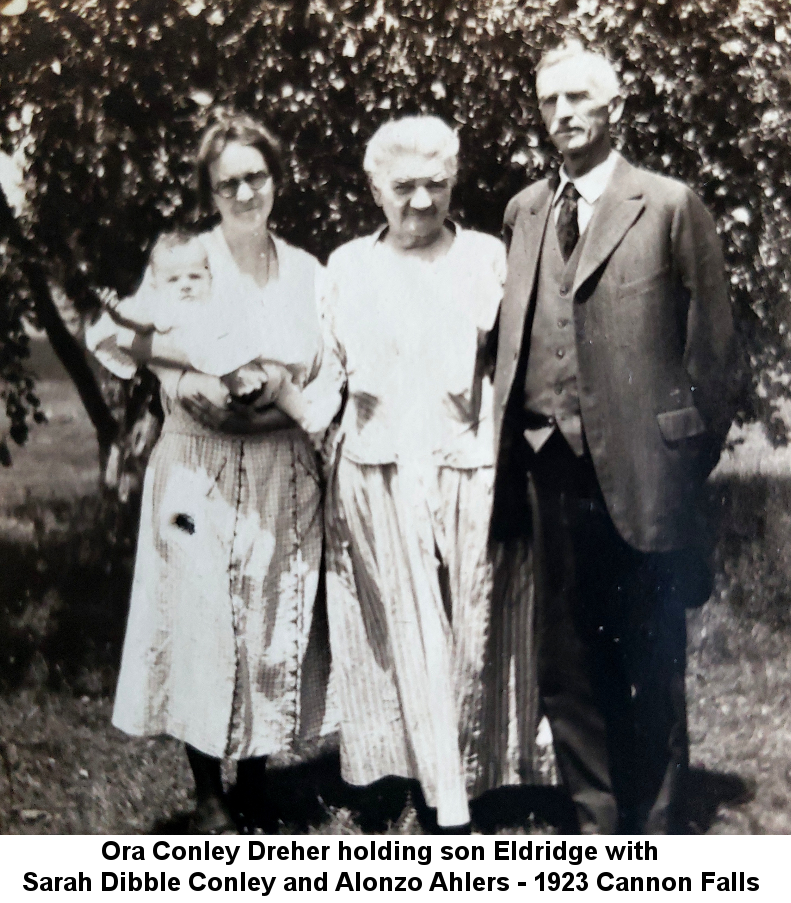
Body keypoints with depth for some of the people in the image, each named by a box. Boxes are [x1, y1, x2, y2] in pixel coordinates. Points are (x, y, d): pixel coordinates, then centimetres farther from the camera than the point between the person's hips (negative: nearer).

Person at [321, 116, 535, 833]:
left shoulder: (490, 258, 7)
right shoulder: (347, 265, 12)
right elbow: (330, 371, 15)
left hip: (470, 468, -1)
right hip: (379, 472, 1)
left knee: (470, 636, 2)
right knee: (408, 637, -1)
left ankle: (464, 779, 17)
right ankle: (448, 808, 7)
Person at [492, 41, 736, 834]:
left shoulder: (670, 205, -2)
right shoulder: (524, 211, 12)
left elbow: (710, 340, -3)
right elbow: (515, 341, 11)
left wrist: (692, 458, -4)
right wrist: (513, 450, 3)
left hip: (641, 472, -4)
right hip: (555, 472, 5)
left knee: (652, 669, 8)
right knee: (567, 666, 12)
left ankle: (655, 827, 24)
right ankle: (597, 823, 27)